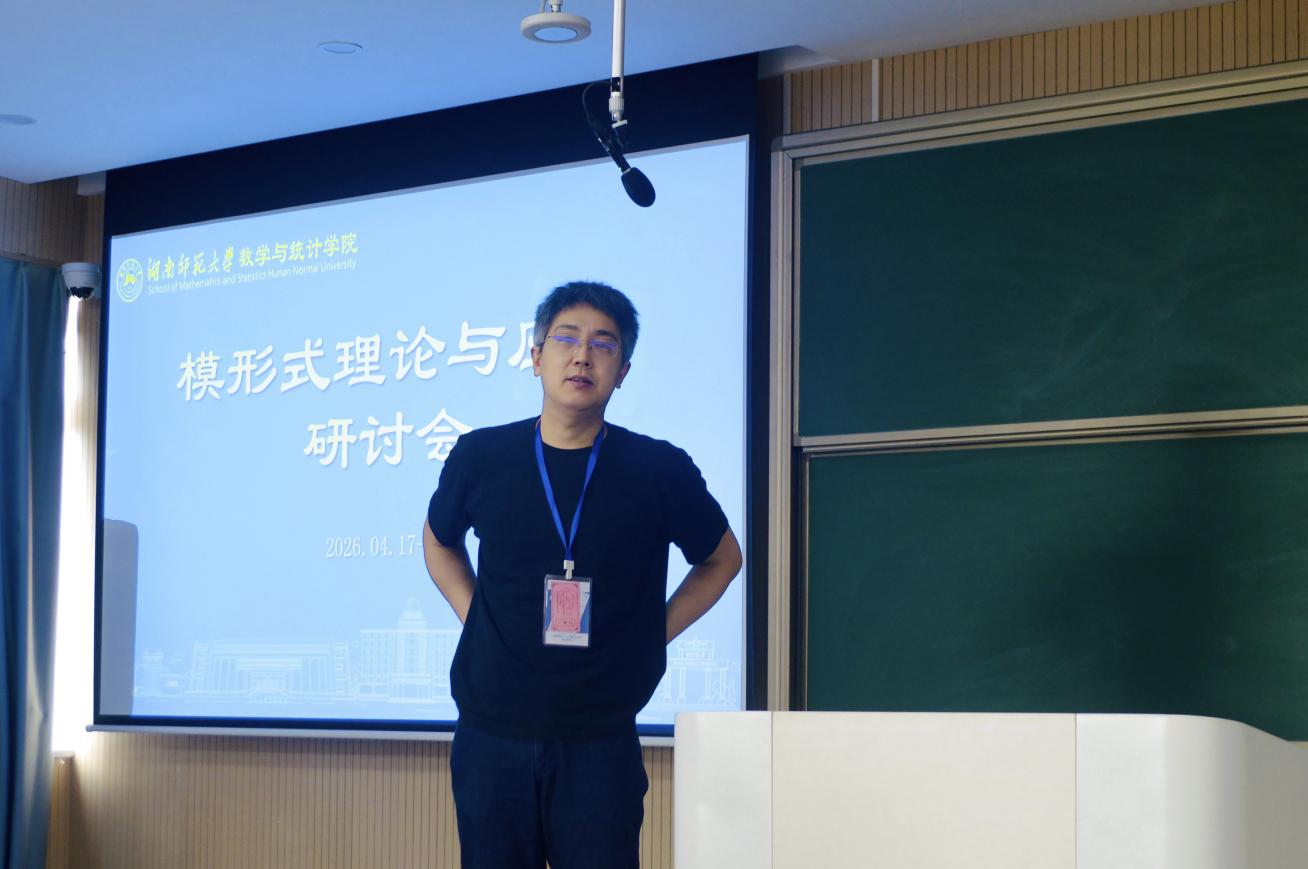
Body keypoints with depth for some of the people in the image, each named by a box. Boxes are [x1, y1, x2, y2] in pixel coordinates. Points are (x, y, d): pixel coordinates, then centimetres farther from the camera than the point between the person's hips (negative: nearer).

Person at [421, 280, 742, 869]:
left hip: (601, 738, -1)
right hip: (491, 732, 1)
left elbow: (721, 558, 13)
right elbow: (440, 539, 21)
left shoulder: (659, 470, -4)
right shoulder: (480, 458, 0)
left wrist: (651, 636, 4)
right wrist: (472, 615, 7)